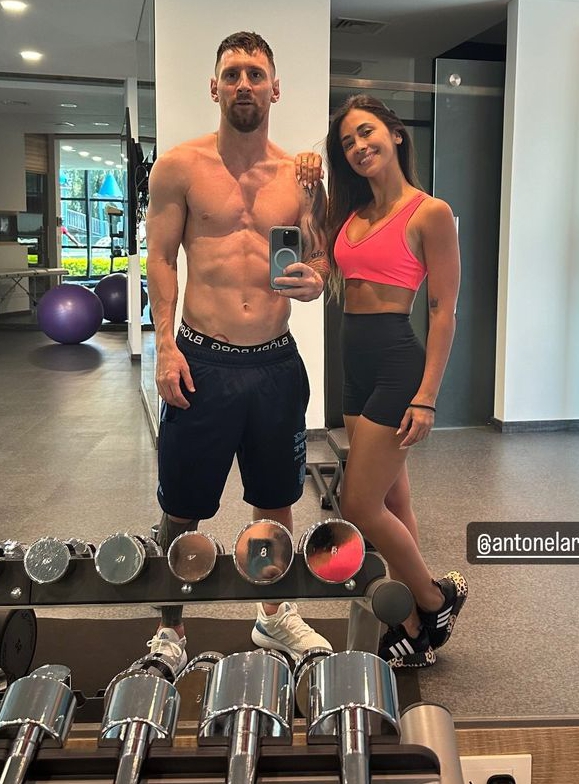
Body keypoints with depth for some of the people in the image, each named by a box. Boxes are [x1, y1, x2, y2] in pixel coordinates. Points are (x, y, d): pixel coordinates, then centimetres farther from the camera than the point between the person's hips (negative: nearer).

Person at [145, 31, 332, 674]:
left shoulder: (298, 176, 7)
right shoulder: (181, 166, 0)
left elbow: (320, 259, 11)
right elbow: (161, 257, -1)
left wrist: (314, 280, -13)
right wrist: (165, 344, -10)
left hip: (277, 362, 3)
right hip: (202, 362, -3)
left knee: (277, 501, 16)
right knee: (182, 510, 6)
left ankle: (274, 616, 37)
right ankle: (170, 631, 26)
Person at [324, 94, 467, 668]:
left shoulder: (430, 213, -8)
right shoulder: (351, 212, 13)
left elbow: (443, 310, -10)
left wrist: (427, 395, -16)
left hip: (396, 362, -8)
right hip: (356, 362, 8)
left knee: (359, 506, -5)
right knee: (391, 502, 13)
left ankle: (435, 598, 19)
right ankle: (419, 621, 26)